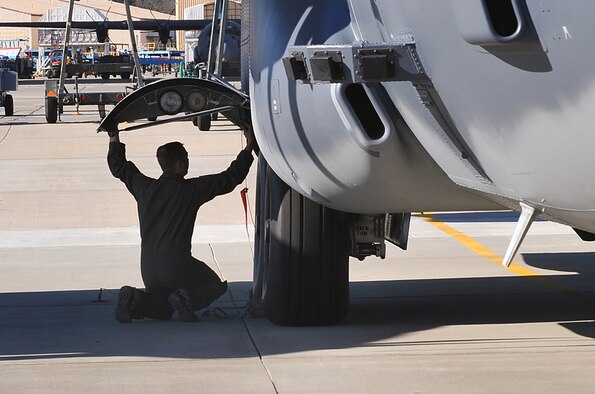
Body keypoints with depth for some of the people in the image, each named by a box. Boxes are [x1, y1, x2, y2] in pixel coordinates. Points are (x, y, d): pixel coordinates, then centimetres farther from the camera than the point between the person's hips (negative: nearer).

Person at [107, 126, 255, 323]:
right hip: (177, 266, -5)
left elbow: (119, 167, 22)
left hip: (148, 269, 5)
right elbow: (231, 178, -2)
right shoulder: (191, 189, -7)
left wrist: (114, 140, 38)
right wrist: (248, 147, 9)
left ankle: (134, 299, -7)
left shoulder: (145, 187, 5)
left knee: (162, 311, 24)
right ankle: (186, 297, -13)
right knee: (216, 286, 19)